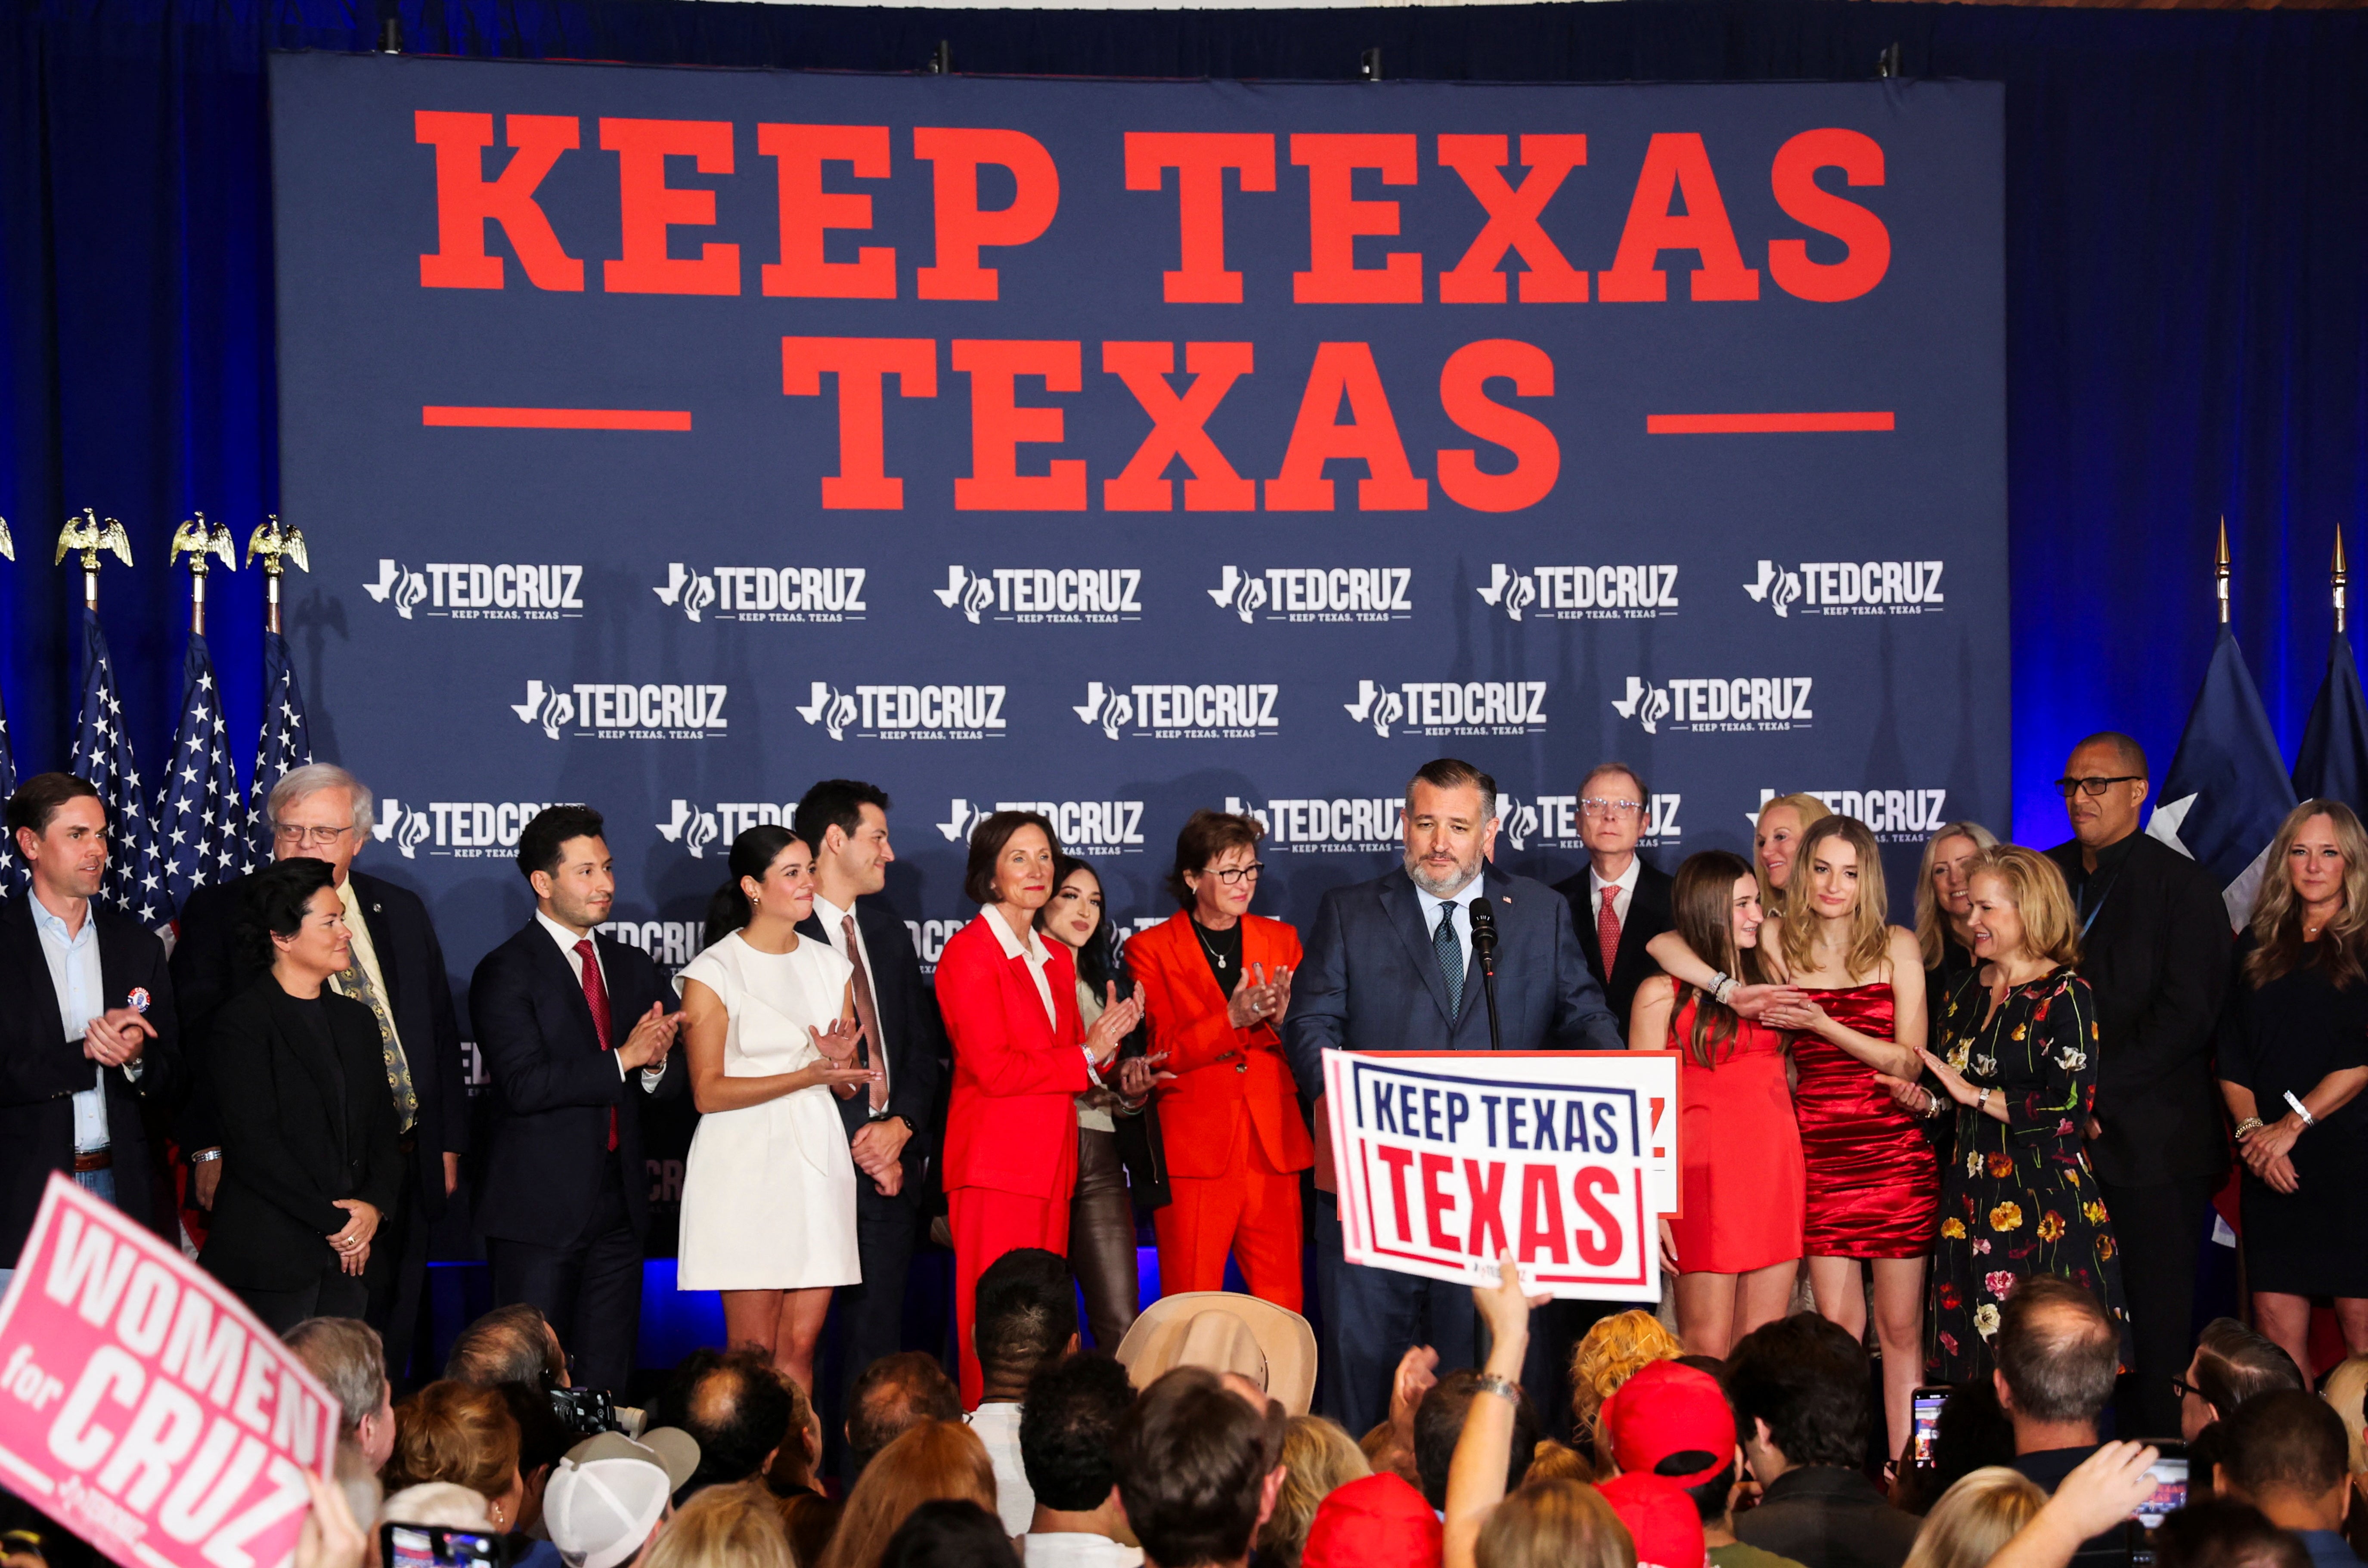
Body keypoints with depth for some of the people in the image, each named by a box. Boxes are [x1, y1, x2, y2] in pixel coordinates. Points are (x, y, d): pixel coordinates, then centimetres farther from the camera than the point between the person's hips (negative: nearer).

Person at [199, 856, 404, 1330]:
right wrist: (331, 1222, -10)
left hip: (346, 1257, 6)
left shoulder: (356, 1019, 17)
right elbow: (254, 1145, -11)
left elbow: (383, 1131, 15)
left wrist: (373, 1205, -4)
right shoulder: (242, 1024, -5)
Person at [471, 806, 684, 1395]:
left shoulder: (632, 966, 15)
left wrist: (656, 1063, -10)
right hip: (539, 1208, -6)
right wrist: (623, 1059, -19)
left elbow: (670, 1082, 13)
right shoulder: (505, 973, -7)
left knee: (607, 1380, 8)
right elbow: (525, 1085, -17)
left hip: (619, 1206, 6)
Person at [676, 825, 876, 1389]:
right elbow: (708, 1092, -8)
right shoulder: (713, 972, -2)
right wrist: (810, 1074, -16)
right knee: (753, 1351, -5)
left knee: (801, 1343, 0)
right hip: (747, 1163, -4)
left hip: (817, 1162, 5)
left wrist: (842, 1059, -7)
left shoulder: (831, 965, 14)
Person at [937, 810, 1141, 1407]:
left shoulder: (1056, 960, 19)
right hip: (997, 1165, -7)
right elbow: (994, 1068, -14)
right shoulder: (969, 952, -6)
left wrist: (1105, 1040, -2)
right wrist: (1086, 1056, -6)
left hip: (1052, 1165, 7)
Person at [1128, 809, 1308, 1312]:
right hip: (1192, 1152, -3)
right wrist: (1231, 1018, -18)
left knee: (1285, 1307, -1)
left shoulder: (1281, 940, 15)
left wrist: (1282, 1019, -10)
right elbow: (1160, 1054, -4)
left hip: (1273, 1151, 3)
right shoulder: (1150, 949, 4)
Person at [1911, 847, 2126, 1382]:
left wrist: (1975, 1095, -13)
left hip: (2043, 1198, -7)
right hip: (1971, 1197, 7)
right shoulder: (1968, 991, 13)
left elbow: (2071, 1107, -18)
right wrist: (1926, 1101, 3)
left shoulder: (2063, 994, -8)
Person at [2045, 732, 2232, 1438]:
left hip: (2153, 1146, -4)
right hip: (2058, 1138, 4)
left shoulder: (2183, 886, -2)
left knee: (2155, 1324, 0)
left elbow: (2187, 1016, -9)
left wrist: (2096, 1092, -13)